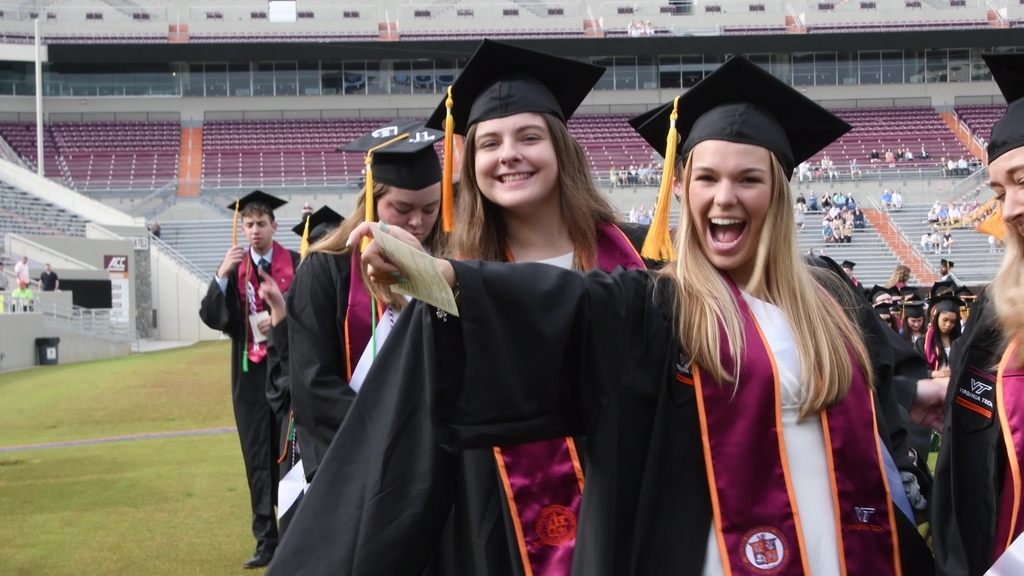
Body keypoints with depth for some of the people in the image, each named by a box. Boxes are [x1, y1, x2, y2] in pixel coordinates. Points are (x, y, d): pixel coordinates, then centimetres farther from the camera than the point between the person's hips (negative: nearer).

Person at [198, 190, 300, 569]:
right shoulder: (234, 268, 7)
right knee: (258, 459, 5)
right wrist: (222, 276, -16)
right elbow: (210, 317, -3)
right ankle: (267, 542, 10)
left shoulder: (296, 264, -3)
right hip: (250, 373, 3)